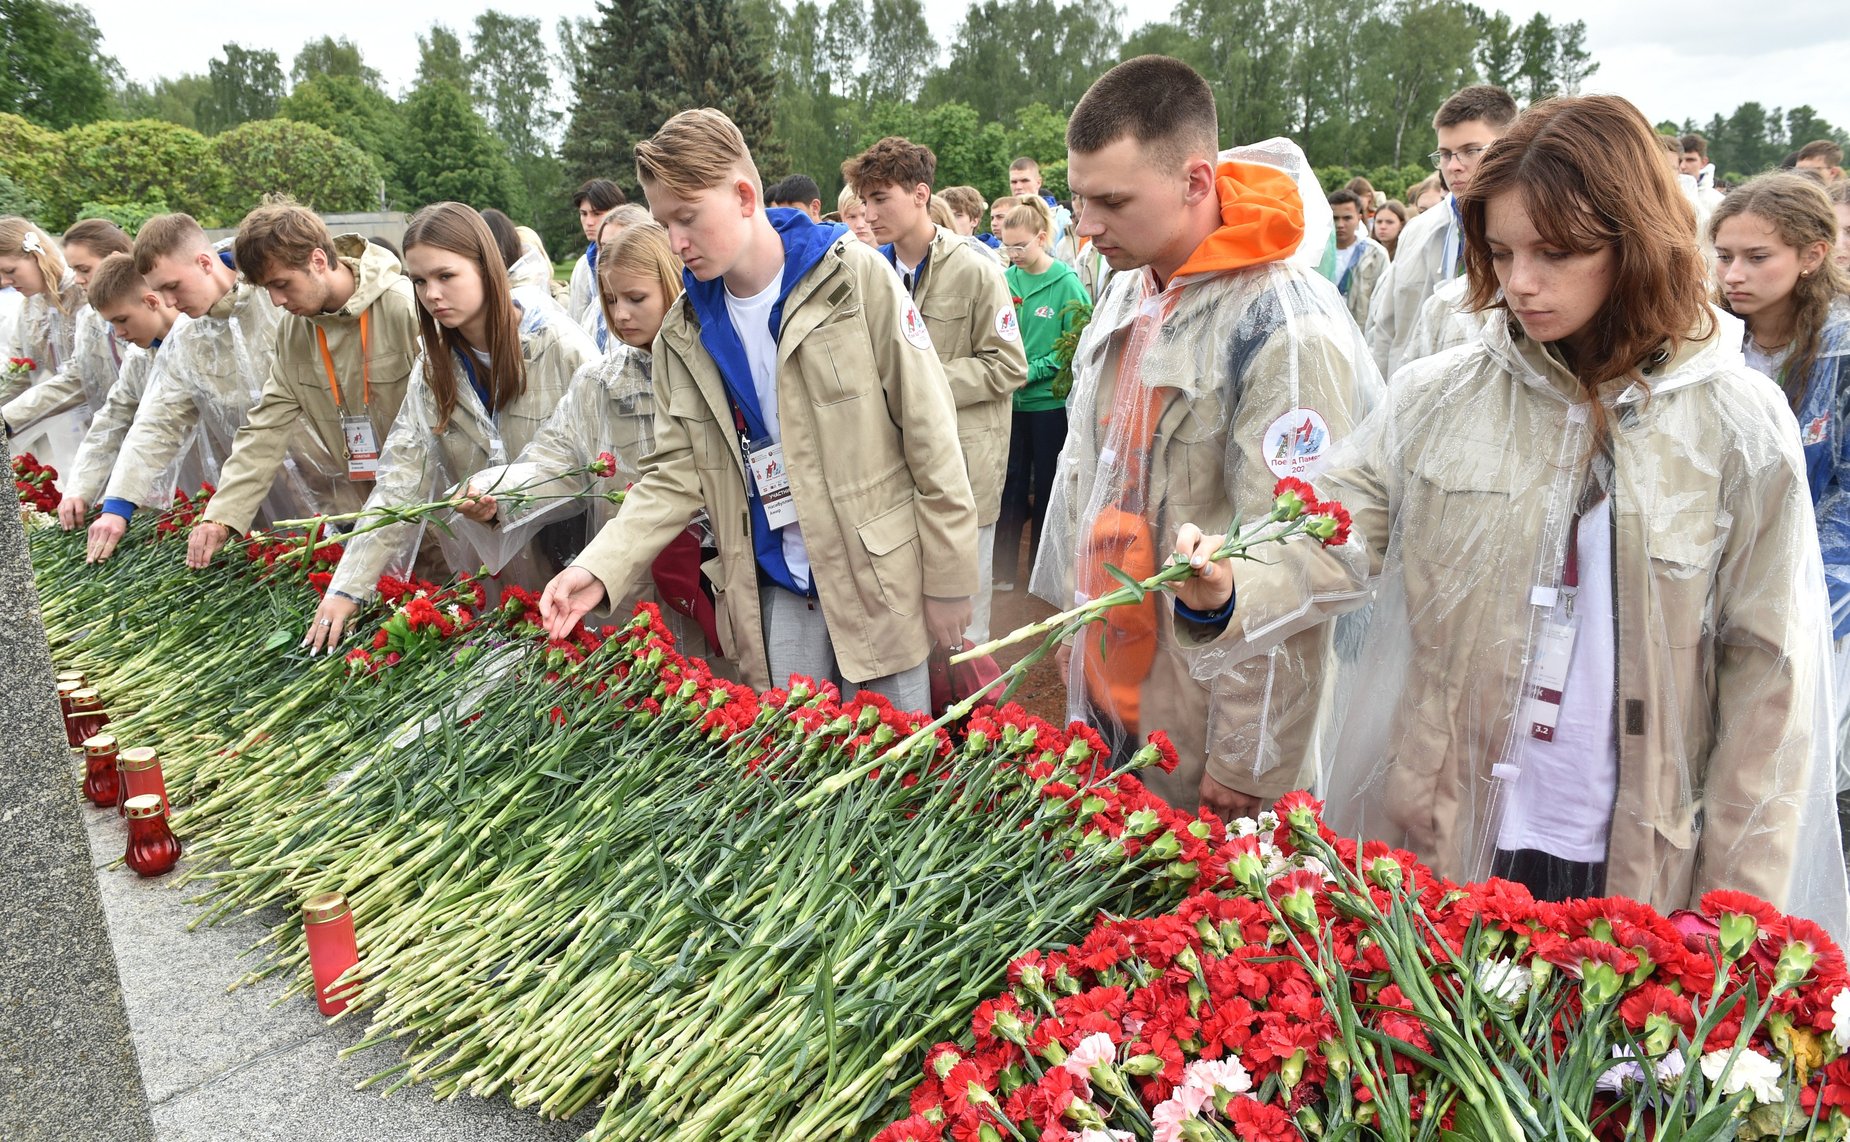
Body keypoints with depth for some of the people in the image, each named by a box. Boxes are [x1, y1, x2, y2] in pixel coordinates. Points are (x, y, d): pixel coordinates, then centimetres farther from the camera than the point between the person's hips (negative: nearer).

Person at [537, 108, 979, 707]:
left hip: (879, 574, -3)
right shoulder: (685, 332, 4)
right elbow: (675, 473, 5)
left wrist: (949, 580, -7)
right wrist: (599, 568, -10)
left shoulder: (856, 277, -9)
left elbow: (930, 436, -8)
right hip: (775, 587, 4)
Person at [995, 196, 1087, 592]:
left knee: (1046, 485, 8)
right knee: (1011, 482, 8)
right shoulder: (1006, 281, 2)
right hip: (1011, 399, 3)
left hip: (1050, 400, -3)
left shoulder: (1066, 284, -9)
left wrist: (1032, 371, -16)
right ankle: (1004, 568, 18)